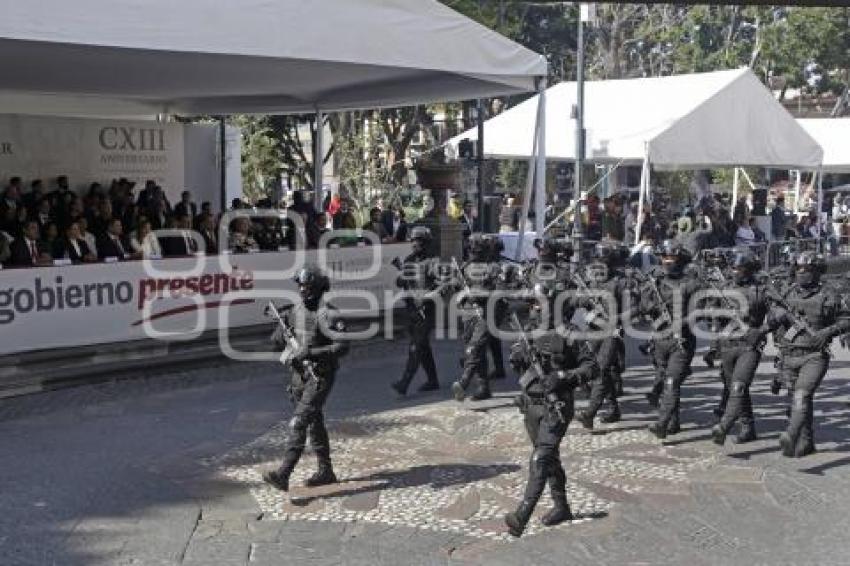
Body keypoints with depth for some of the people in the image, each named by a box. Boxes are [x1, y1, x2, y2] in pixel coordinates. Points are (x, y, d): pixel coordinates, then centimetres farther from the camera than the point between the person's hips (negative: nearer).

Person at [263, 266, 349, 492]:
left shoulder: (328, 315, -17)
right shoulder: (296, 310, 7)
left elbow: (343, 346, -26)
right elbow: (277, 338, 18)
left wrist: (311, 352, -30)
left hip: (320, 376, -8)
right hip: (298, 374, 8)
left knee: (298, 423, -14)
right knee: (314, 423, 14)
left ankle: (283, 475, -15)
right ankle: (326, 472, 26)